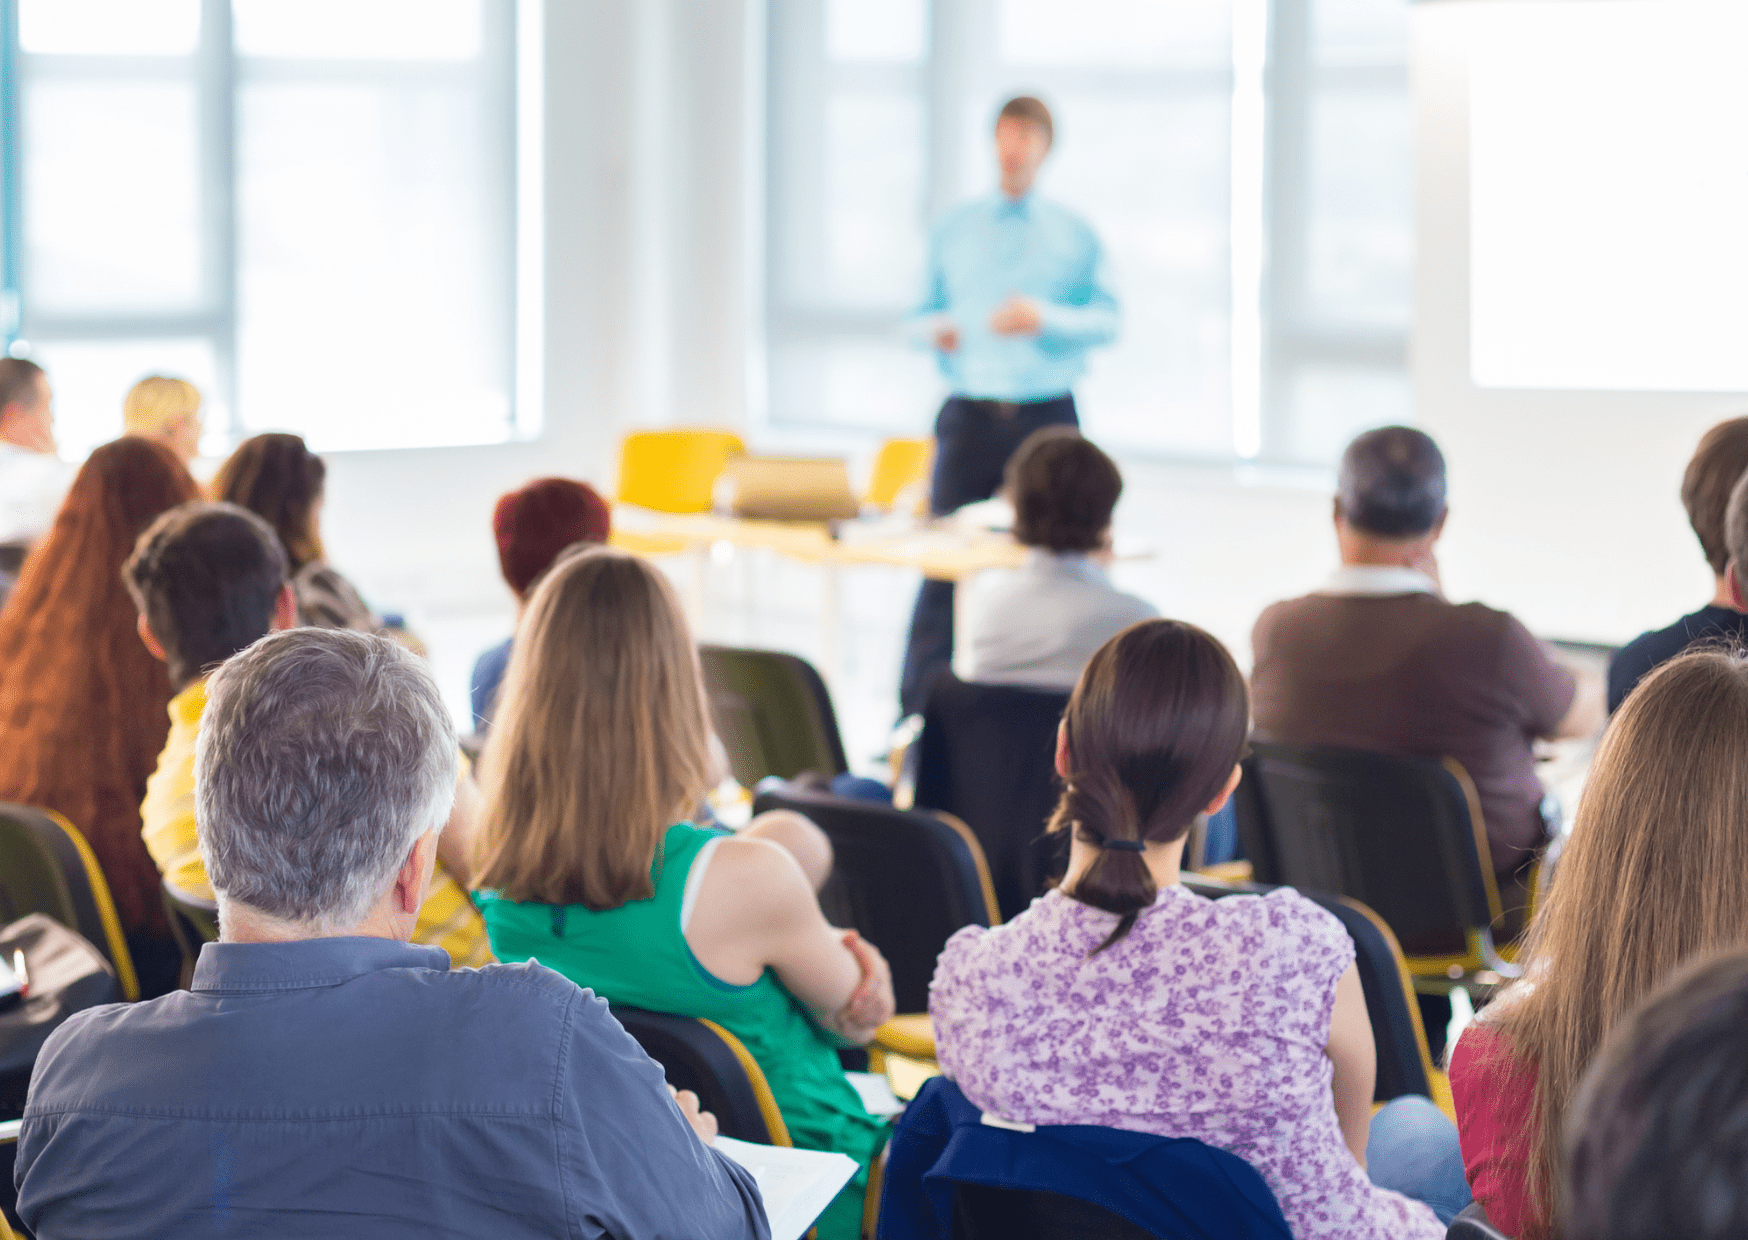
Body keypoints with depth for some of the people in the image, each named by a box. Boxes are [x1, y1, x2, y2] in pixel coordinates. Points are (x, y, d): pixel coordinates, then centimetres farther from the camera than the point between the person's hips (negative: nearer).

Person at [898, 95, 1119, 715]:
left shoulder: (1074, 234, 7)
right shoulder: (953, 231, 12)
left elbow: (1107, 320, 2)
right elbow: (922, 313, 15)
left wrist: (1046, 318, -14)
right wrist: (933, 329, -8)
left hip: (1046, 417, 0)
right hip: (970, 416, 0)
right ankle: (916, 717, -3)